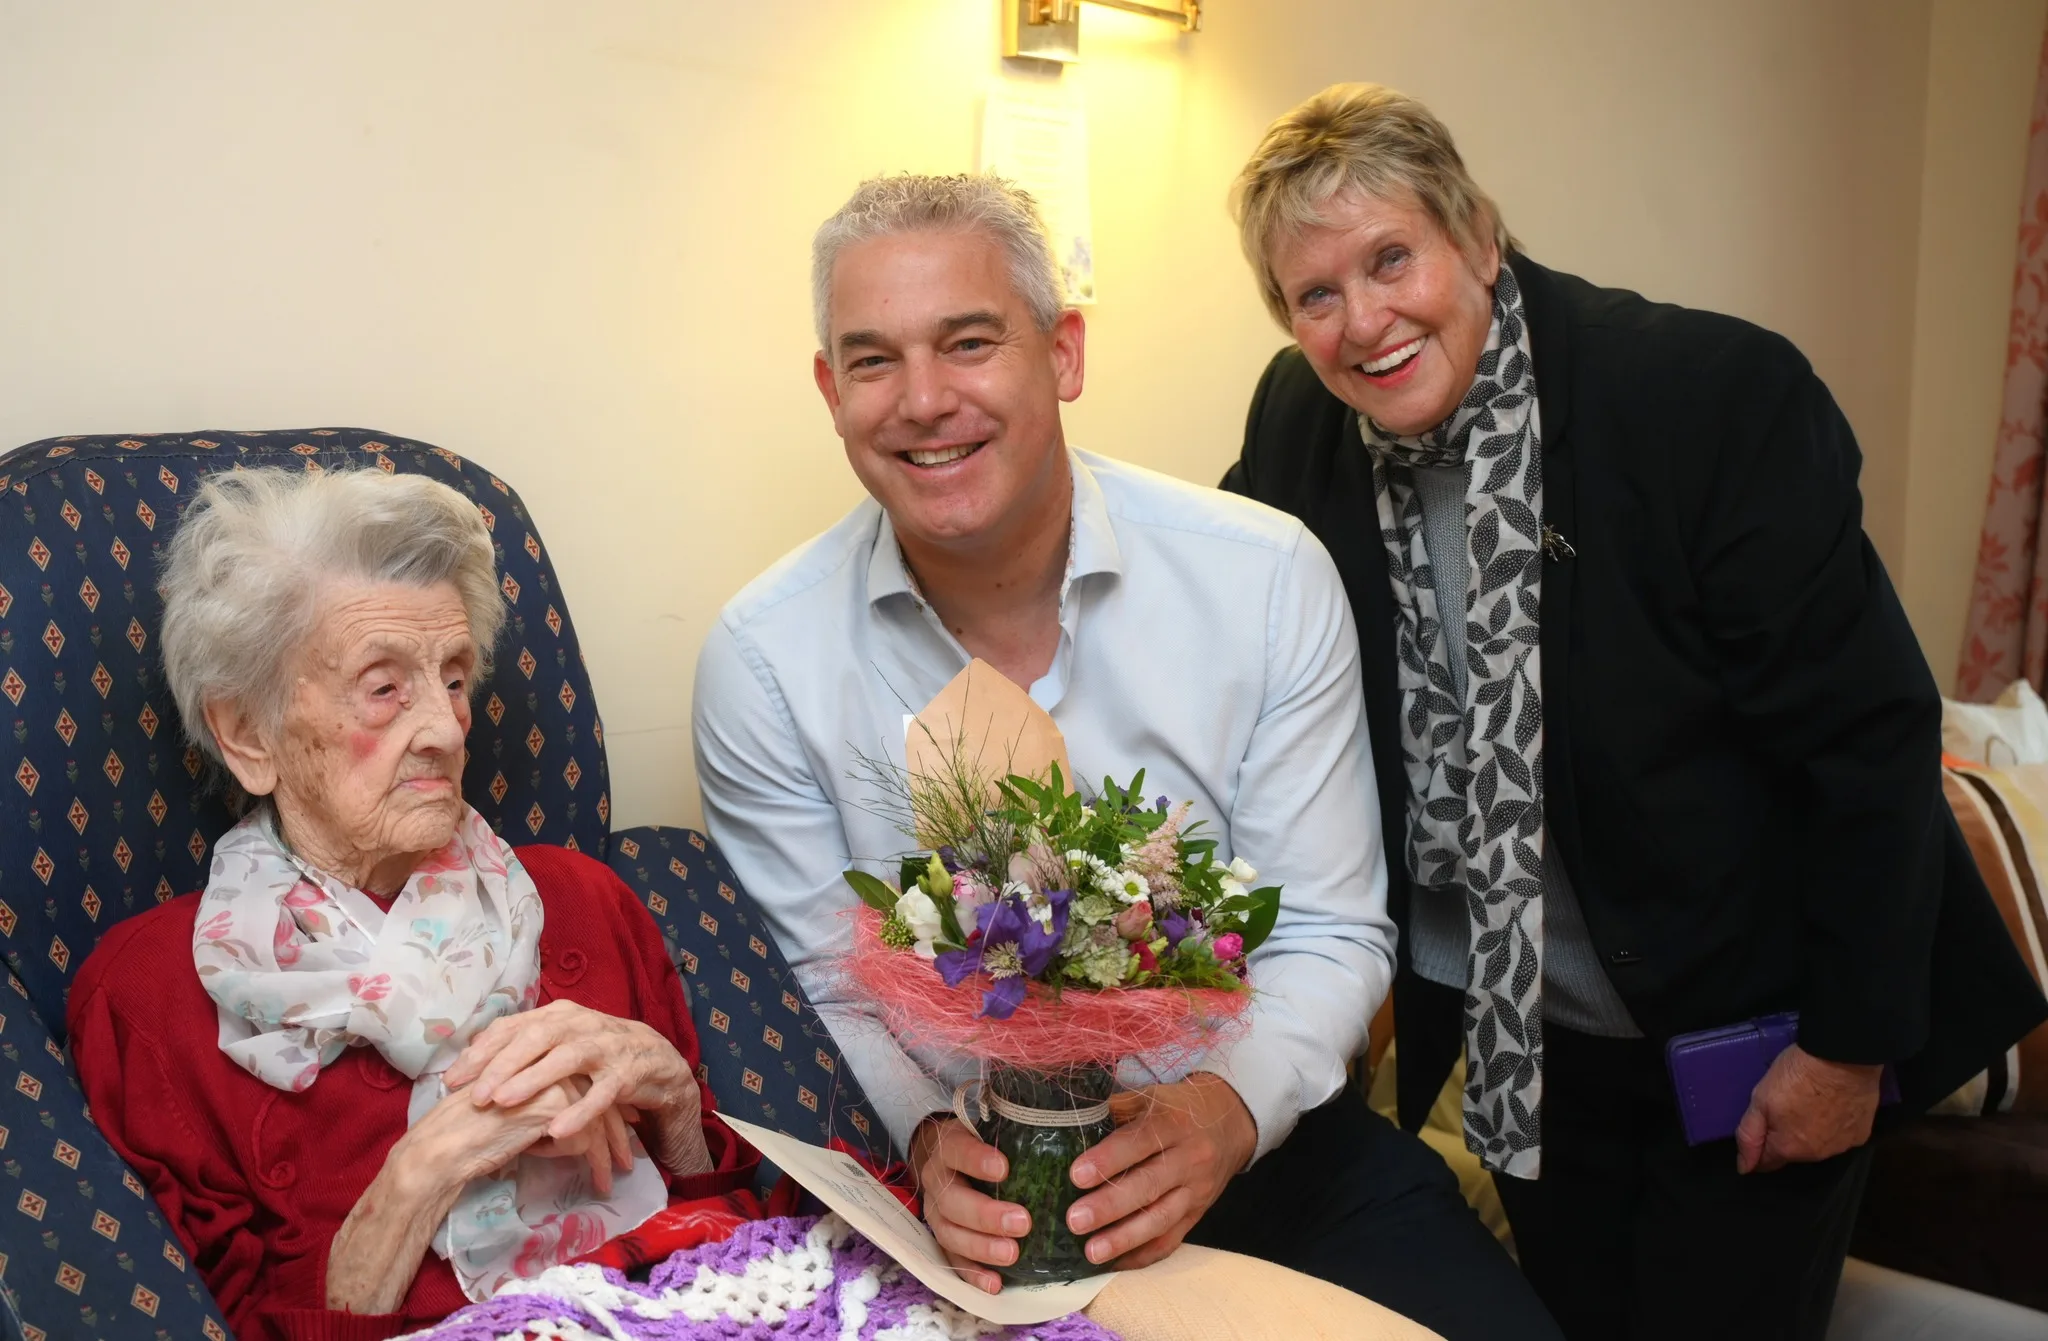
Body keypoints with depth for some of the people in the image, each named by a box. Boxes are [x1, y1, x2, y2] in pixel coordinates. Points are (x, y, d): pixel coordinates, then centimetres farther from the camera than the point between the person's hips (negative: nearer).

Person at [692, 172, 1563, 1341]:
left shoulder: (1269, 578, -8)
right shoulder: (764, 659, -7)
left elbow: (1329, 934, -5)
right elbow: (825, 995, -2)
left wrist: (1224, 1110, -22)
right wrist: (930, 1138, -21)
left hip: (1258, 1145, 1)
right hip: (974, 1209, 0)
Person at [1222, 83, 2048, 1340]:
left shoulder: (1717, 395, -21)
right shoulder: (1297, 421, -7)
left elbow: (1871, 733, -17)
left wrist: (1849, 1046, -13)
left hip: (1747, 1030, -4)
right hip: (1512, 1026, 4)